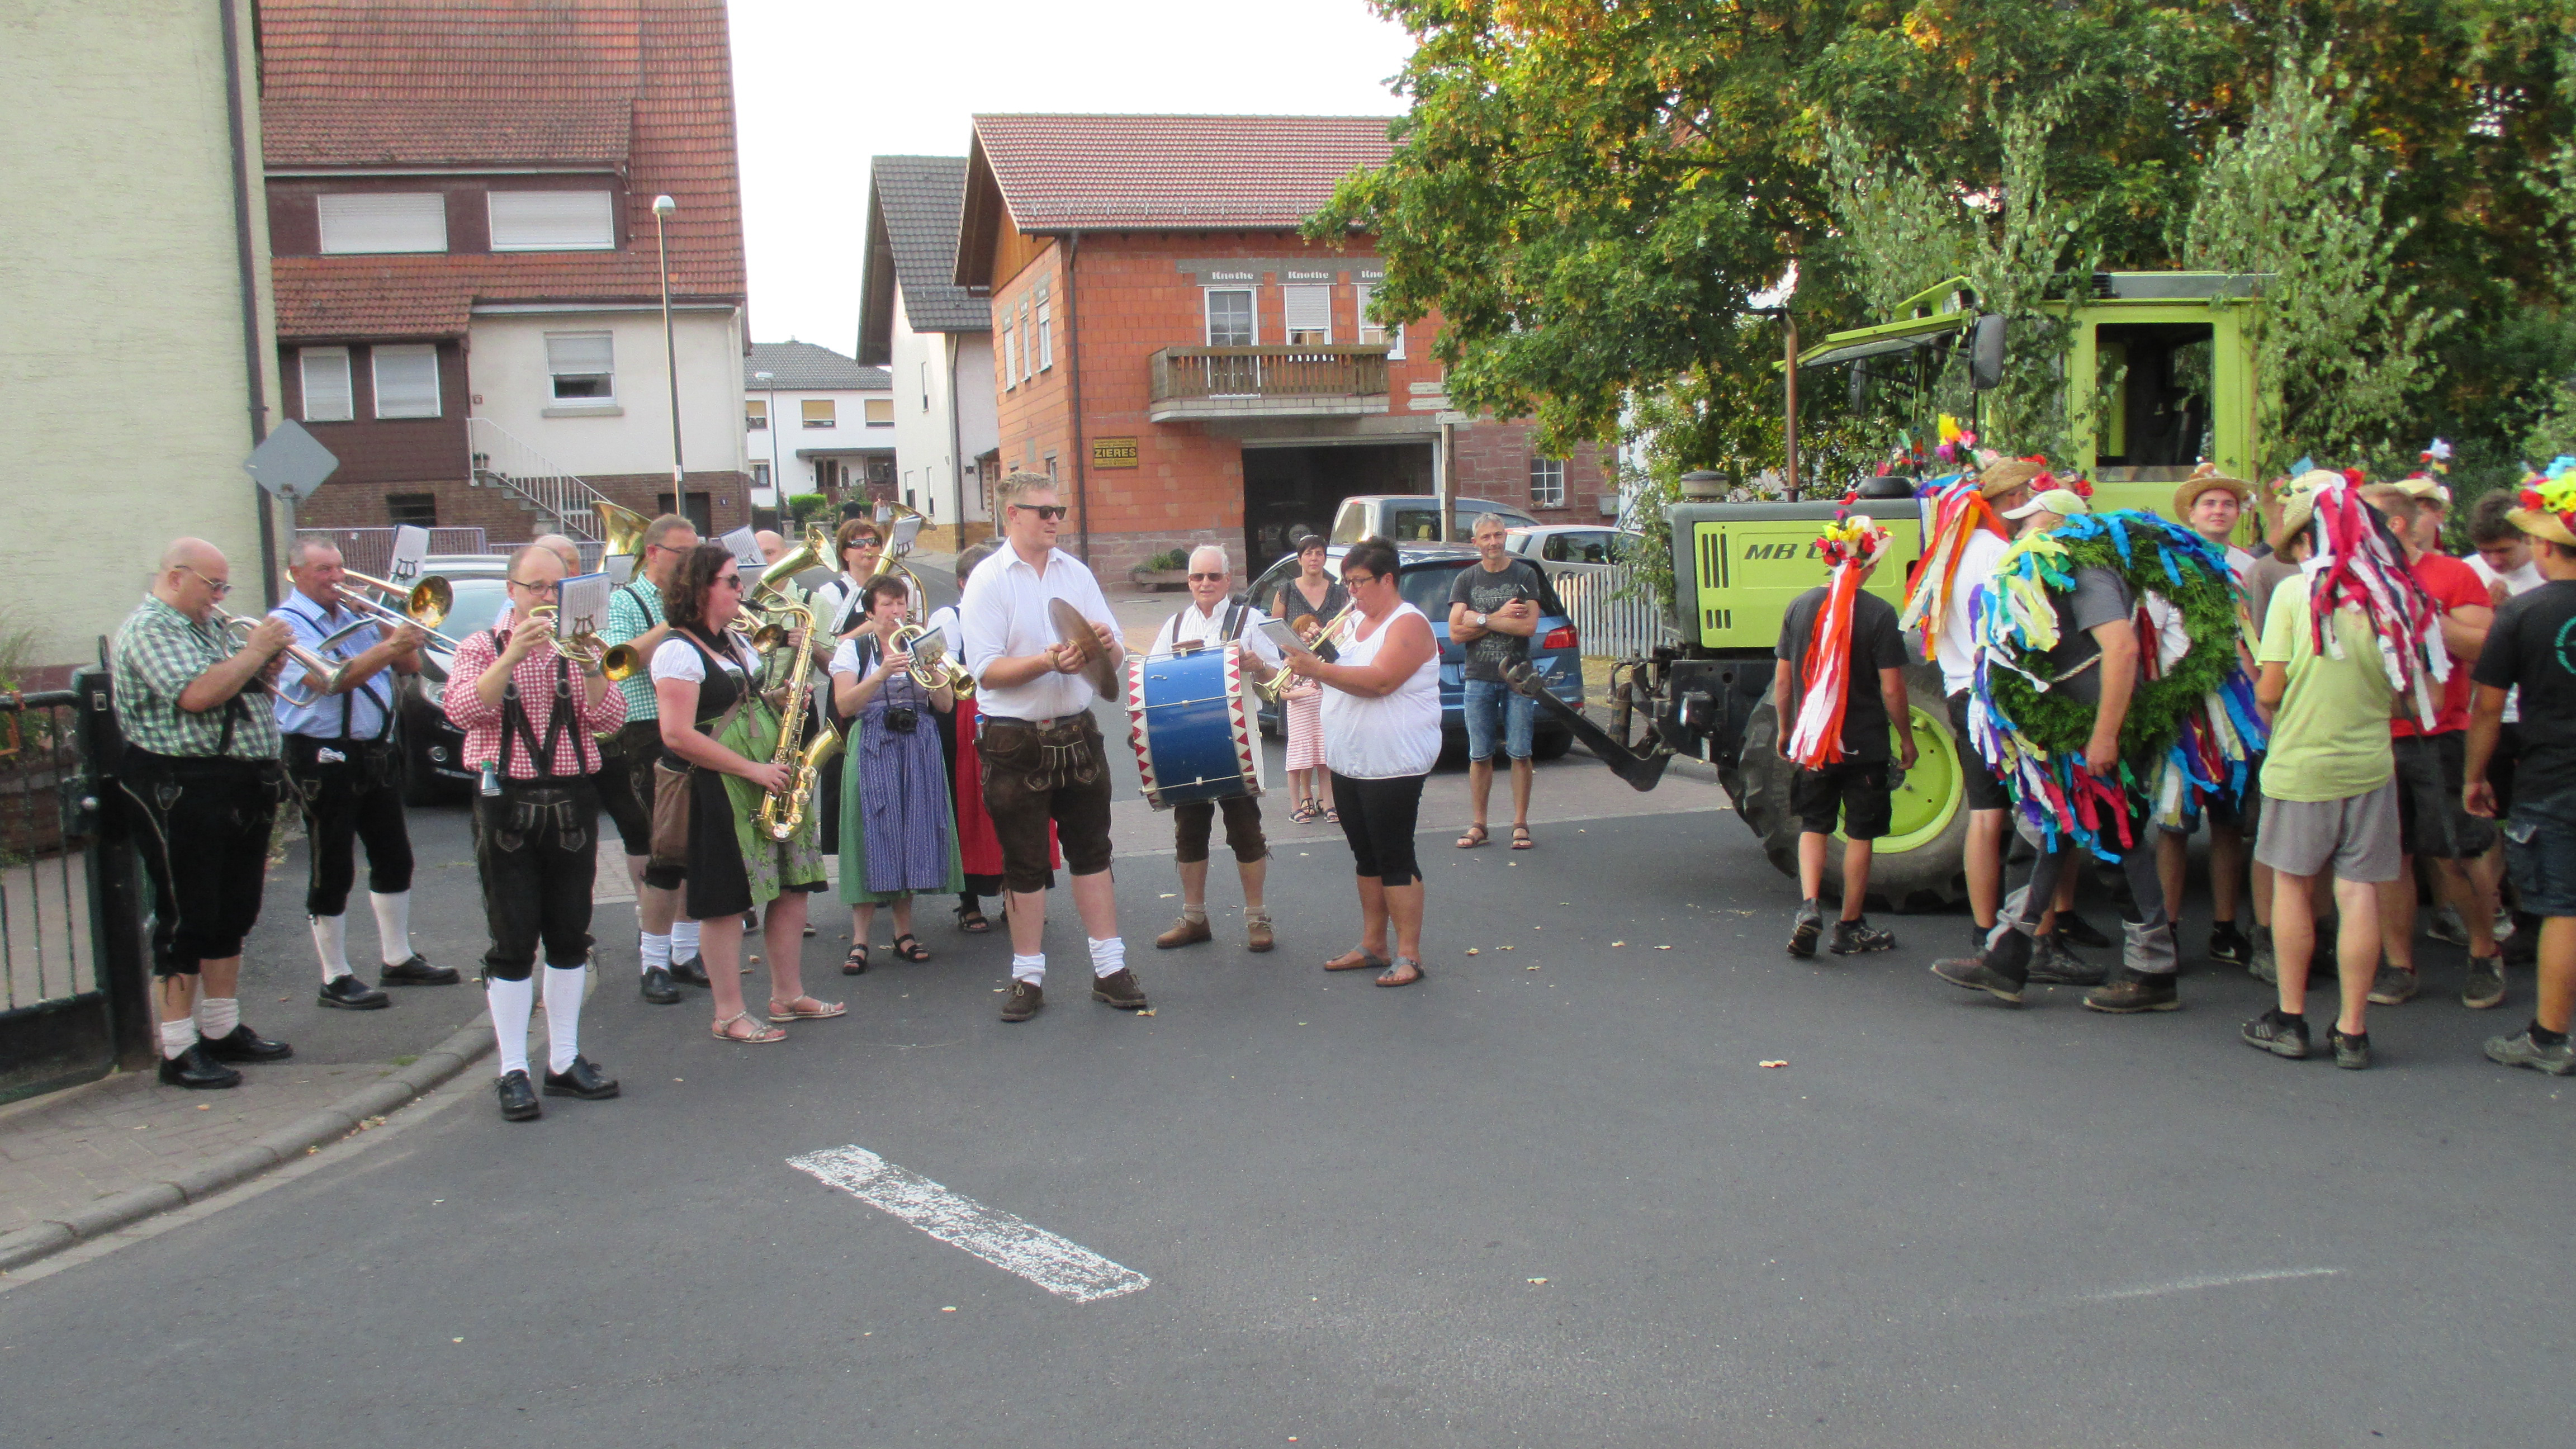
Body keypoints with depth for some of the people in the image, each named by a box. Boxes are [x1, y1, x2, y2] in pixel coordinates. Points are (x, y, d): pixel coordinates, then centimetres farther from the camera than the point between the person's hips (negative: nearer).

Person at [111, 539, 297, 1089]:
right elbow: (197, 695, -25)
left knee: (232, 916, 14)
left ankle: (223, 1031, 25)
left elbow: (247, 690, 23)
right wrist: (255, 651, -15)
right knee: (186, 922, -4)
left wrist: (268, 666, 2)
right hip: (183, 791, -9)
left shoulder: (213, 627, 17)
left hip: (243, 790, 9)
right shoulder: (149, 628, -11)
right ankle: (179, 1051, 2)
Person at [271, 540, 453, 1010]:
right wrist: (389, 646, -31)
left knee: (394, 859, 15)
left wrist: (383, 621, -2)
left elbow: (410, 667, 10)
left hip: (377, 753, 8)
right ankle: (336, 979, 8)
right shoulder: (287, 623, -8)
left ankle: (397, 958, 28)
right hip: (324, 757, -7)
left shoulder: (355, 615, 14)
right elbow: (331, 680, -23)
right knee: (332, 873, 0)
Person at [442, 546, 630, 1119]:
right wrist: (513, 655, -23)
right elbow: (462, 711, -16)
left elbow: (609, 721, -4)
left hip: (573, 804, 3)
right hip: (507, 807, -3)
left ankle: (565, 1060, 19)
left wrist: (589, 667, -19)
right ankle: (512, 1072, 6)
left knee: (570, 938, 8)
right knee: (513, 943, -1)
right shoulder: (482, 648, 3)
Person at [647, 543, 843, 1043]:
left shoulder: (739, 642, 16)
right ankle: (729, 1016, 9)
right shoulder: (678, 652, -12)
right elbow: (678, 736, -20)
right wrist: (751, 769, -19)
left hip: (771, 781, 9)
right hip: (716, 791, -9)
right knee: (726, 902, -2)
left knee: (793, 886, 10)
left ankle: (788, 996, 23)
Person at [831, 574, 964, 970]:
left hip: (920, 748, 3)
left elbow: (946, 706, 5)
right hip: (873, 749, -3)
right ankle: (860, 941, -6)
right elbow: (844, 705, -10)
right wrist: (882, 674, -22)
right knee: (873, 837, -8)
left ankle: (904, 933, 12)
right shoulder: (853, 649, 4)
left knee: (913, 835, 2)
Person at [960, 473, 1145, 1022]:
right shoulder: (989, 579, -5)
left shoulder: (1076, 572, 8)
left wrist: (1103, 644, -16)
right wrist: (1049, 661, -26)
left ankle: (1110, 967, 17)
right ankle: (1028, 977, 17)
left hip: (1077, 733, 4)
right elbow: (985, 669, -12)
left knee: (1091, 851, 9)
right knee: (1024, 863, 6)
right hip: (1015, 742, -4)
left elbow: (1116, 656, 8)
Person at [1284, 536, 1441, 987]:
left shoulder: (1408, 625, -12)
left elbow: (1379, 680, -26)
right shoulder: (1354, 623, 14)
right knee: (1366, 857, 13)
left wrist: (1319, 669, -26)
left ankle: (1408, 955, 0)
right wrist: (1313, 664, 2)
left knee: (1395, 860, -5)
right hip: (1348, 763, 8)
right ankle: (1372, 946, 21)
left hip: (1392, 765, -8)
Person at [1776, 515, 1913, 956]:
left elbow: (1782, 679, 4)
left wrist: (1785, 729, 17)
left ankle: (1809, 907, -5)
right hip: (1864, 744, -3)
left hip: (1811, 741, 3)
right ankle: (1850, 928, 16)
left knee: (1813, 826, 15)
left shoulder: (1800, 606, -2)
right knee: (1860, 834, 9)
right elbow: (1891, 689, -12)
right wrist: (1906, 738, 2)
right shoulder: (1879, 613, -13)